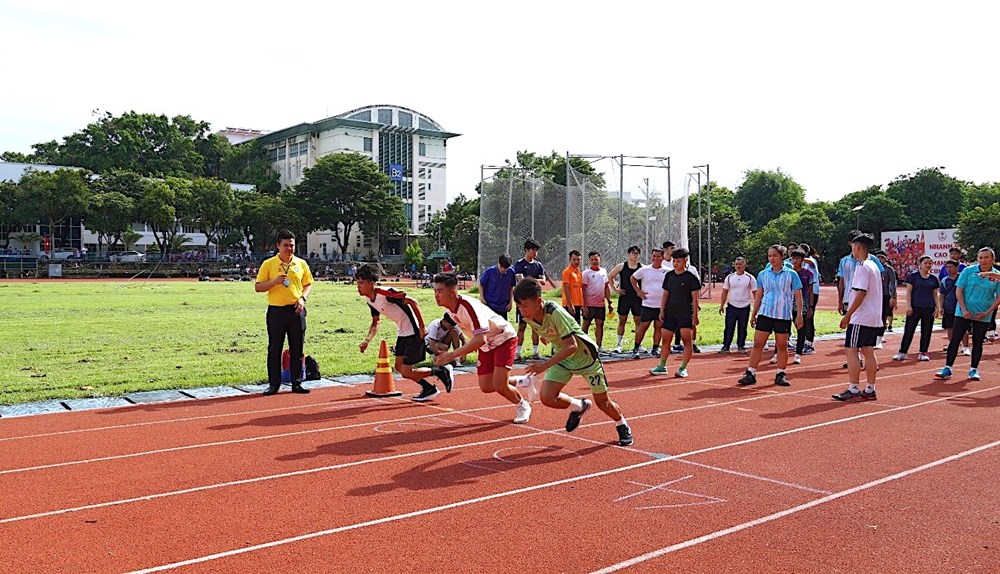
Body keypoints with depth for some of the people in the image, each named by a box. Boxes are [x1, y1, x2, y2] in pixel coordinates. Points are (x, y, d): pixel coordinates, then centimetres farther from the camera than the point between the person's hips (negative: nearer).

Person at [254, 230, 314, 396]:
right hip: (276, 311, -2)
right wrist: (274, 281, -16)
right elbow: (257, 287, -1)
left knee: (297, 349, 6)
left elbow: (308, 284, 14)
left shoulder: (301, 264, 7)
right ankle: (274, 384, 12)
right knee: (274, 349, 3)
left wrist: (302, 298, -4)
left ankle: (297, 383, 15)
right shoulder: (268, 264, 0)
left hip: (296, 311, 2)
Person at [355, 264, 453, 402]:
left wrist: (422, 327, -23)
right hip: (402, 333, 9)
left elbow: (412, 302, -25)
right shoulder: (369, 300, 3)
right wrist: (367, 340, -1)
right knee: (399, 367, 11)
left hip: (414, 332, -9)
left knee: (406, 373, -8)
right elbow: (375, 323, 16)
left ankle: (442, 371, 10)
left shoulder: (385, 293, -25)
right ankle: (429, 389, 27)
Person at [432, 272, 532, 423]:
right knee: (486, 387, 3)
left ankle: (523, 406, 14)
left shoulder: (468, 306, -35)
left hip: (504, 339, -8)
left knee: (500, 385, -17)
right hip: (486, 345, 8)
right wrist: (466, 348, 14)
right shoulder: (448, 307, -10)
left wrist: (452, 355, -51)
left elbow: (481, 338, -45)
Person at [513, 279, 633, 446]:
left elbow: (571, 346, -39)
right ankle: (578, 406, 15)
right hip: (562, 357, 6)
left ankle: (622, 426, 37)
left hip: (585, 355, -5)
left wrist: (546, 365, -46)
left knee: (603, 402, 5)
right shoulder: (528, 317, -14)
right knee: (546, 397, -14)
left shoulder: (555, 313, -35)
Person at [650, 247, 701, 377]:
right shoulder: (669, 275, 10)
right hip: (670, 313, 5)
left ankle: (683, 368, -2)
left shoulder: (691, 277, -5)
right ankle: (662, 366, 16)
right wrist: (662, 311, 7)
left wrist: (695, 315, -11)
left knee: (687, 340, -8)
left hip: (686, 313, -5)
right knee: (665, 338, 7)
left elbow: (695, 298, -6)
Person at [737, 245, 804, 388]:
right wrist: (753, 314, 12)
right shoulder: (763, 274, 8)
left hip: (784, 315, -2)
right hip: (765, 314, 2)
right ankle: (751, 374, 2)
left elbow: (798, 296, 1)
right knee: (757, 344, -1)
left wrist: (799, 315, -5)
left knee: (782, 346, 5)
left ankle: (781, 374, 16)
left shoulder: (791, 275, 0)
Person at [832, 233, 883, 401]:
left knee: (852, 351, -6)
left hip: (860, 318, -9)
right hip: (874, 318, 9)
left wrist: (848, 315, -19)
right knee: (868, 352, 10)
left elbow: (861, 293, -21)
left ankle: (853, 389, -6)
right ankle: (870, 390, 12)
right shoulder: (874, 266, 16)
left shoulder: (862, 267, -13)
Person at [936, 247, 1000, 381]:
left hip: (983, 316, 1)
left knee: (978, 343, 8)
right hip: (963, 313, -1)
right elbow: (959, 291, -1)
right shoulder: (968, 271, -3)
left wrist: (987, 313, -9)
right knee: (955, 340, -3)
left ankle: (974, 370, 20)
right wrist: (964, 310, -10)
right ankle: (947, 368, 1)